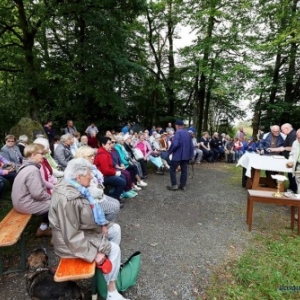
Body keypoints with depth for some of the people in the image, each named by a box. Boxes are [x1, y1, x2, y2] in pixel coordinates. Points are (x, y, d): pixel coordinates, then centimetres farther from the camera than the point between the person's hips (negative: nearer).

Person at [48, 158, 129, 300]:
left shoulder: (76, 187, -3)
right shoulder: (67, 199, -34)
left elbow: (89, 211, 13)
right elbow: (73, 236, -31)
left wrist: (102, 224, 2)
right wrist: (94, 253, -25)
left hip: (85, 228, 10)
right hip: (71, 241, -10)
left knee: (115, 229, 12)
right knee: (113, 248, -12)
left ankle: (114, 265, 28)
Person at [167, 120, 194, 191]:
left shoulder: (178, 132, -13)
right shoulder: (187, 133, 10)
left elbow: (175, 144, -24)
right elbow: (191, 145, 13)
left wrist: (169, 151, -10)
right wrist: (191, 155, 19)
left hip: (177, 155, -7)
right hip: (185, 155, 7)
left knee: (172, 169, 6)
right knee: (184, 170, 11)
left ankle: (174, 185, 7)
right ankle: (183, 185, 17)